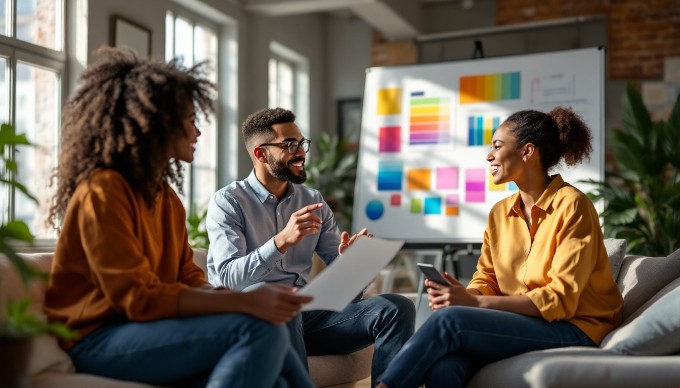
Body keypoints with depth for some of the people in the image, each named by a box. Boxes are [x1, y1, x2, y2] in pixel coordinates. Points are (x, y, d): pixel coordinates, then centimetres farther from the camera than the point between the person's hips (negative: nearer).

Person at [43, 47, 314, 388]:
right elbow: (140, 298, -20)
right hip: (100, 340, -7)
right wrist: (245, 302, -27)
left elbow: (189, 280, 9)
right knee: (258, 329, -27)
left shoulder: (166, 197, 13)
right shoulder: (102, 191, -13)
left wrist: (253, 297, -12)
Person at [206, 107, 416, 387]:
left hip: (304, 315, 5)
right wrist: (282, 241, -31)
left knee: (396, 308, -14)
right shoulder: (227, 202, -4)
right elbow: (229, 277, -17)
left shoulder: (313, 201, 12)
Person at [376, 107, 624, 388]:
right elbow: (486, 281, 10)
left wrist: (475, 303, -21)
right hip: (520, 324, 5)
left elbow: (561, 298, -15)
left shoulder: (570, 205, -9)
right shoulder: (500, 213, 11)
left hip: (576, 330, -5)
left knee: (448, 321, -27)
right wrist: (462, 294, -15)